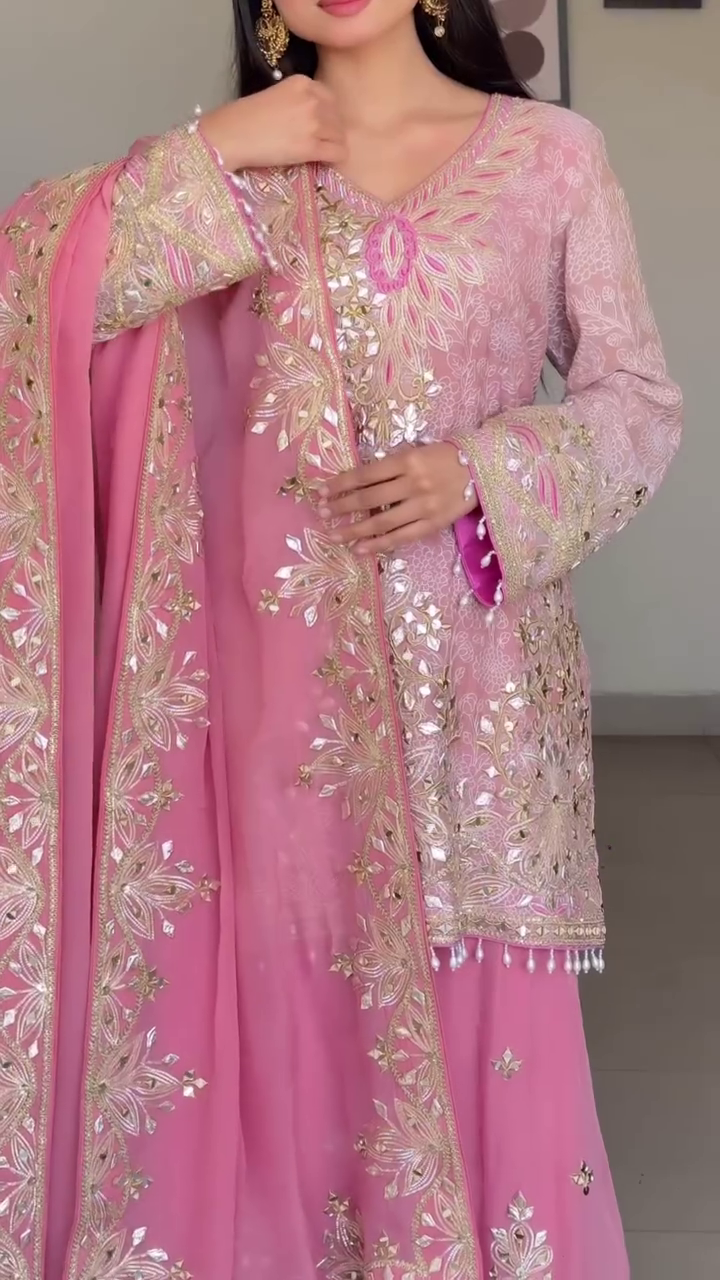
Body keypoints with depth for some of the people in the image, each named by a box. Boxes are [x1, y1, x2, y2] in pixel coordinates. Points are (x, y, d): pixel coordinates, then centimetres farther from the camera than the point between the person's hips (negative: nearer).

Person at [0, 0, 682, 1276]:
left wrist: (482, 473, -12)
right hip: (288, 659, 1)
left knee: (483, 1016, 3)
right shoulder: (236, 169, 6)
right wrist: (209, 156, -13)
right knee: (295, 1003, 7)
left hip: (478, 665, -1)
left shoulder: (551, 154, 3)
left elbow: (640, 402, 4)